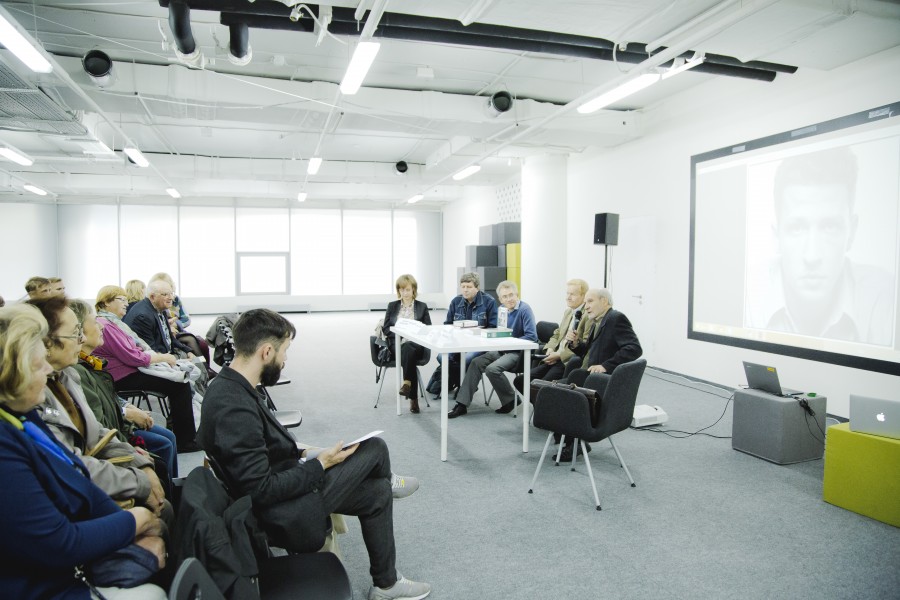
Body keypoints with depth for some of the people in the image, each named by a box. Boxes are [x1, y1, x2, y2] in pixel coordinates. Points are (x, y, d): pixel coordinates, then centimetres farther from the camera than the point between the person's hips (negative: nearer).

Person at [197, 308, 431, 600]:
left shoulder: (228, 387, -2)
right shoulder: (235, 409, -33)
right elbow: (261, 491, -28)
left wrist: (299, 452, 3)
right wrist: (320, 465, -17)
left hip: (282, 486, 9)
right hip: (290, 514, -9)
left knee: (377, 492, 14)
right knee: (374, 448, -2)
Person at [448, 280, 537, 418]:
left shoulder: (524, 310, -12)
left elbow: (532, 336, -19)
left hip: (518, 352, -7)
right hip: (501, 350, 8)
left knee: (492, 368, -28)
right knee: (476, 363, -10)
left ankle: (511, 400, -4)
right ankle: (462, 404, -9)